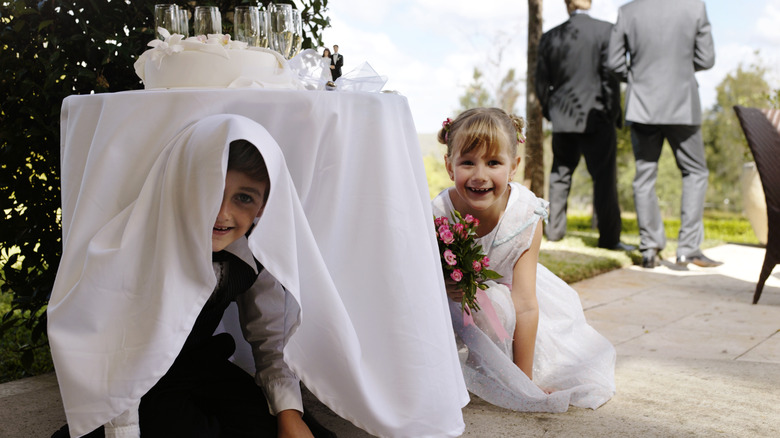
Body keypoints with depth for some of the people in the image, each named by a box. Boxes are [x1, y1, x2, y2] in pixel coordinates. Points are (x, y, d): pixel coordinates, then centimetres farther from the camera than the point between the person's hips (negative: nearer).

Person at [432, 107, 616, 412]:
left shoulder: (525, 215, -28)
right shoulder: (438, 216, -30)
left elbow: (525, 304, -26)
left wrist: (524, 382, -25)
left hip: (506, 289, 2)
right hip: (455, 299, -2)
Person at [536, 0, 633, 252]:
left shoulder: (550, 37, 5)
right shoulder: (605, 30, -7)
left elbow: (542, 82, 9)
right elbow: (610, 75, -10)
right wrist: (614, 113, -2)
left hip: (562, 117, 4)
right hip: (595, 116, -4)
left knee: (560, 174, 15)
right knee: (604, 177, -1)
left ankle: (555, 229, 19)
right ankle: (609, 238, -1)